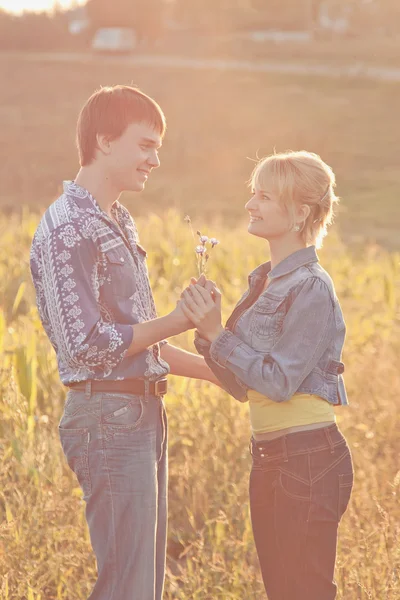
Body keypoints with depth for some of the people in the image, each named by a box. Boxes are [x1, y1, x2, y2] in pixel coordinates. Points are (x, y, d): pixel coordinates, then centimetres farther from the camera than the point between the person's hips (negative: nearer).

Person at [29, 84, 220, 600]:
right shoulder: (68, 228, -13)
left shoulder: (119, 223, 17)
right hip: (108, 417, -10)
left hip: (143, 416, 10)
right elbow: (89, 345, -19)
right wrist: (177, 321, -14)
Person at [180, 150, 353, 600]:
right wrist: (207, 330, -3)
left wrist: (217, 333, -18)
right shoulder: (264, 283, 12)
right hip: (270, 459, 9)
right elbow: (241, 384, 11)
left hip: (310, 461, -9)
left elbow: (278, 381, -19)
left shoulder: (310, 288, -14)